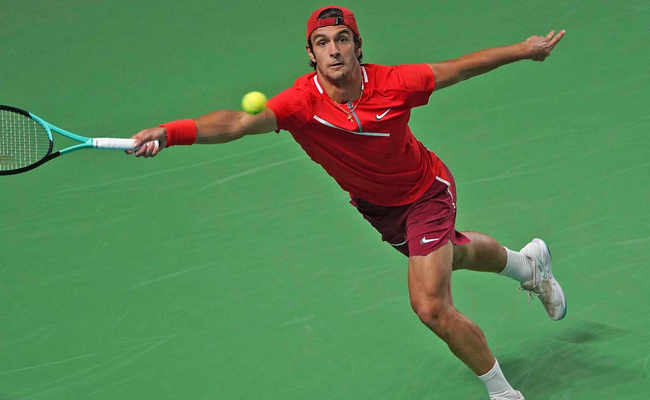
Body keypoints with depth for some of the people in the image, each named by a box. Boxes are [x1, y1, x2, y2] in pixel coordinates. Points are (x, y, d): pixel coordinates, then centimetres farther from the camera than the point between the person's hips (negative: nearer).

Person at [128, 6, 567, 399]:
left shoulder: (392, 83, -32)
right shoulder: (302, 101, -32)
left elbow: (454, 69, -14)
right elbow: (240, 122, -49)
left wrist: (523, 50, -3)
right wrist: (170, 132, -66)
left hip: (426, 192, -4)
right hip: (374, 205, 4)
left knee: (432, 307, -15)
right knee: (454, 253, 31)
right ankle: (527, 263, 66)